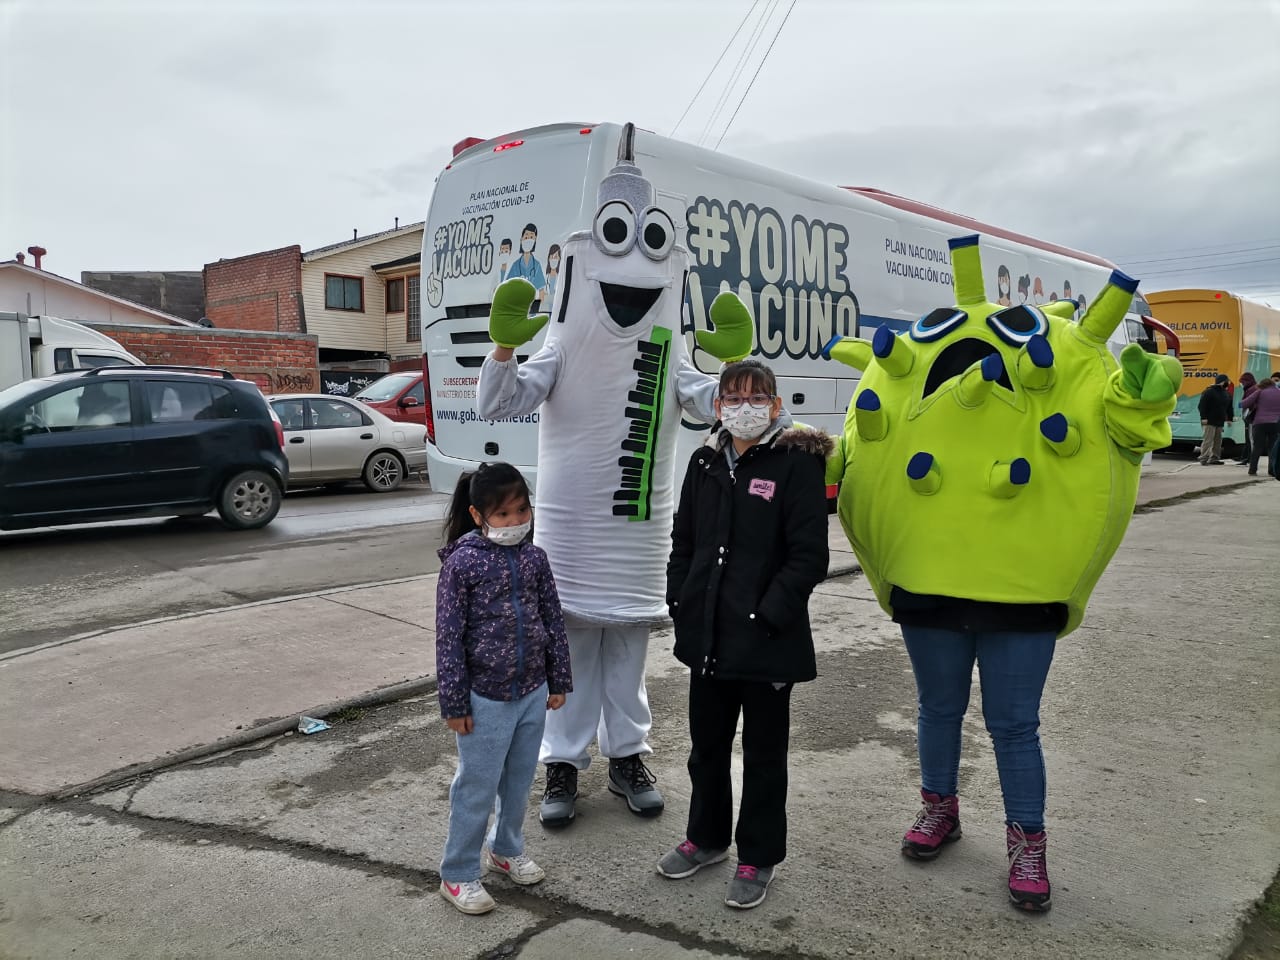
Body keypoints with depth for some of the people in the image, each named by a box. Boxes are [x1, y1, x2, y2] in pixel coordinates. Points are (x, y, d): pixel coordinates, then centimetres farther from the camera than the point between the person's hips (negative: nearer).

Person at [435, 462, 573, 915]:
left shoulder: (534, 558, -1)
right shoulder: (462, 563, -15)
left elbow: (554, 621, 7)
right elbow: (449, 638, -12)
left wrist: (559, 680, 9)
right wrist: (454, 702, -11)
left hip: (532, 693, 5)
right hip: (486, 698, -5)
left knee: (519, 781, 20)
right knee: (476, 789, 7)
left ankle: (506, 849, 42)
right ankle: (458, 875, 25)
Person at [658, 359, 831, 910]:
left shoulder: (797, 464, -10)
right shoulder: (705, 464, 7)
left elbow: (809, 555, -13)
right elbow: (683, 542, 14)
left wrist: (768, 616, -17)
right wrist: (682, 605, 5)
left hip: (768, 641, -5)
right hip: (708, 637, 5)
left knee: (763, 753, 11)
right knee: (706, 743, 19)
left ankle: (758, 858, 28)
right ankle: (706, 837, 40)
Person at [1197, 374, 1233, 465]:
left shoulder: (1225, 393, 17)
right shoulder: (1209, 391, -9)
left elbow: (1229, 407, 24)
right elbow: (1202, 405, -15)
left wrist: (1229, 418, 18)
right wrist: (1203, 417, -20)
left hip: (1220, 422, 8)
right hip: (1210, 421, -8)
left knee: (1218, 440, 10)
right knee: (1208, 439, -12)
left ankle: (1214, 458, 17)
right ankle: (1204, 458, -12)